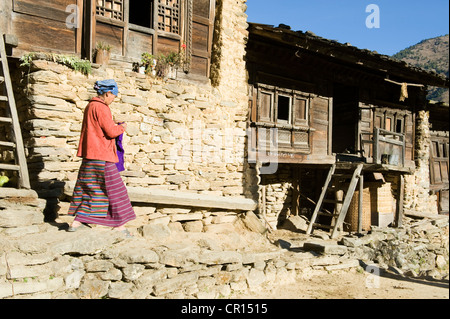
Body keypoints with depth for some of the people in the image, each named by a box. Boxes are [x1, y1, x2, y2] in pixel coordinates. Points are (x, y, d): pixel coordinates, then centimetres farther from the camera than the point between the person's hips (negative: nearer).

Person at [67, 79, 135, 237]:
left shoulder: (90, 106, 15)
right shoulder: (101, 108, -15)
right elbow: (111, 132, -19)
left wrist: (113, 125, 16)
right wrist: (121, 128, -1)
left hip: (89, 153, 10)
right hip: (101, 155, -9)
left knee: (88, 187, 15)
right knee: (113, 188, -1)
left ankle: (77, 221, 18)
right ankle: (119, 224, 6)